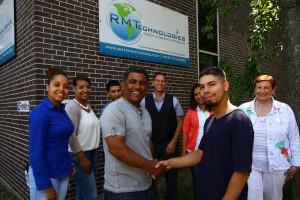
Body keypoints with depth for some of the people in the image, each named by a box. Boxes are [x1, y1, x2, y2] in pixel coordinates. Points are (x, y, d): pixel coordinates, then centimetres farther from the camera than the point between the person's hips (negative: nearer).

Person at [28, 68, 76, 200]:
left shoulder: (62, 110, 3)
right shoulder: (40, 112, -19)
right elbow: (35, 152, -20)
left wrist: (69, 165, 11)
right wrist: (46, 187, -18)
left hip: (63, 172, 7)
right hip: (45, 174, -7)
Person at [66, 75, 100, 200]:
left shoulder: (88, 107, 10)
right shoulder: (72, 106, -14)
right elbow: (71, 136, -18)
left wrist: (91, 154, 11)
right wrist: (82, 158, -16)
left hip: (92, 153, 8)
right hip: (79, 155, -7)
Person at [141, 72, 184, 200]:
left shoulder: (173, 100, -2)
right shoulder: (144, 101, -2)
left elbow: (180, 122, 0)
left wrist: (173, 142, -5)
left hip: (169, 144, 0)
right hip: (151, 144, 0)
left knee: (171, 175, 11)